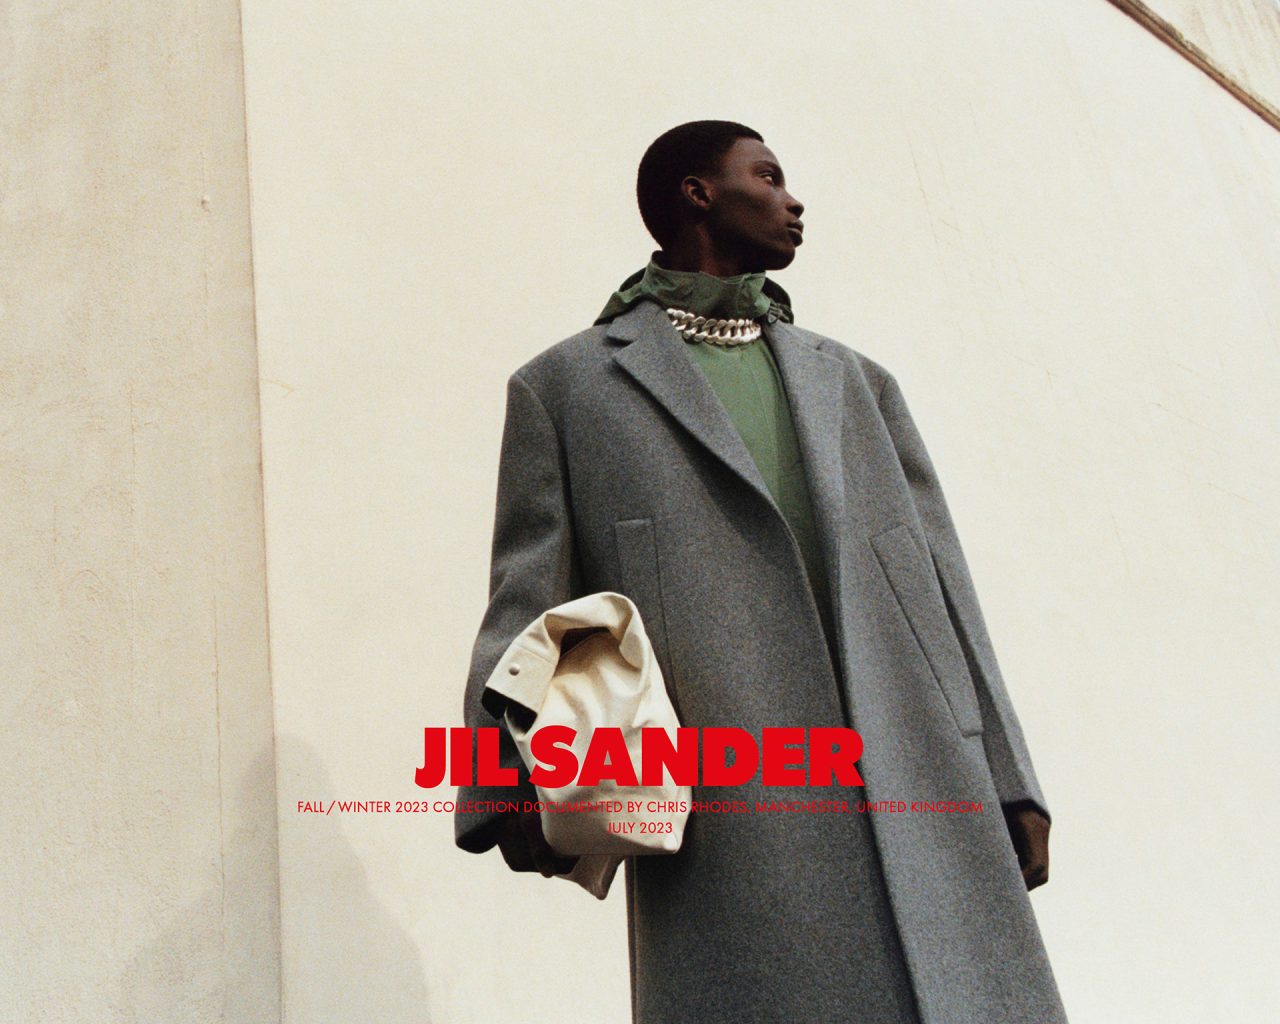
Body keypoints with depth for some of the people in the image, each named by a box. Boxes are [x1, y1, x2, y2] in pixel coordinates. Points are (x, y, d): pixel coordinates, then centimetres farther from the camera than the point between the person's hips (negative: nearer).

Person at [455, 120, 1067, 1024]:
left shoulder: (856, 382, 24)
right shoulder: (565, 385, 13)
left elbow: (942, 587, 17)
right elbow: (528, 601, 4)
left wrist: (1010, 784, 9)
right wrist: (516, 779, -13)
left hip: (927, 801, 4)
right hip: (727, 822, -3)